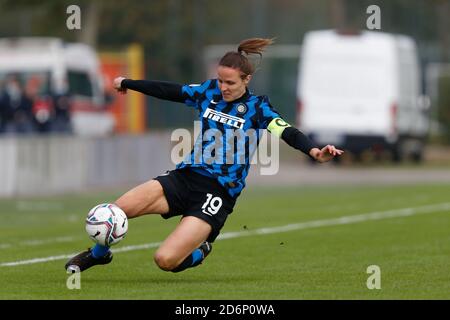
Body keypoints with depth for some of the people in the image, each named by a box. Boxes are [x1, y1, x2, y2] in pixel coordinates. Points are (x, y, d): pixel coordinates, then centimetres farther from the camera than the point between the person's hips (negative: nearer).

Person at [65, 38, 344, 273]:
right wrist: (127, 83, 31)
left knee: (166, 260, -20)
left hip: (218, 193, -5)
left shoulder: (257, 107, -7)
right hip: (186, 177, 5)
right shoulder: (209, 91, 7)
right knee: (119, 208, -17)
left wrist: (314, 151, -42)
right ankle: (98, 254, 16)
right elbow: (168, 90, 20)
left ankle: (200, 252, 17)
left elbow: (287, 132, -21)